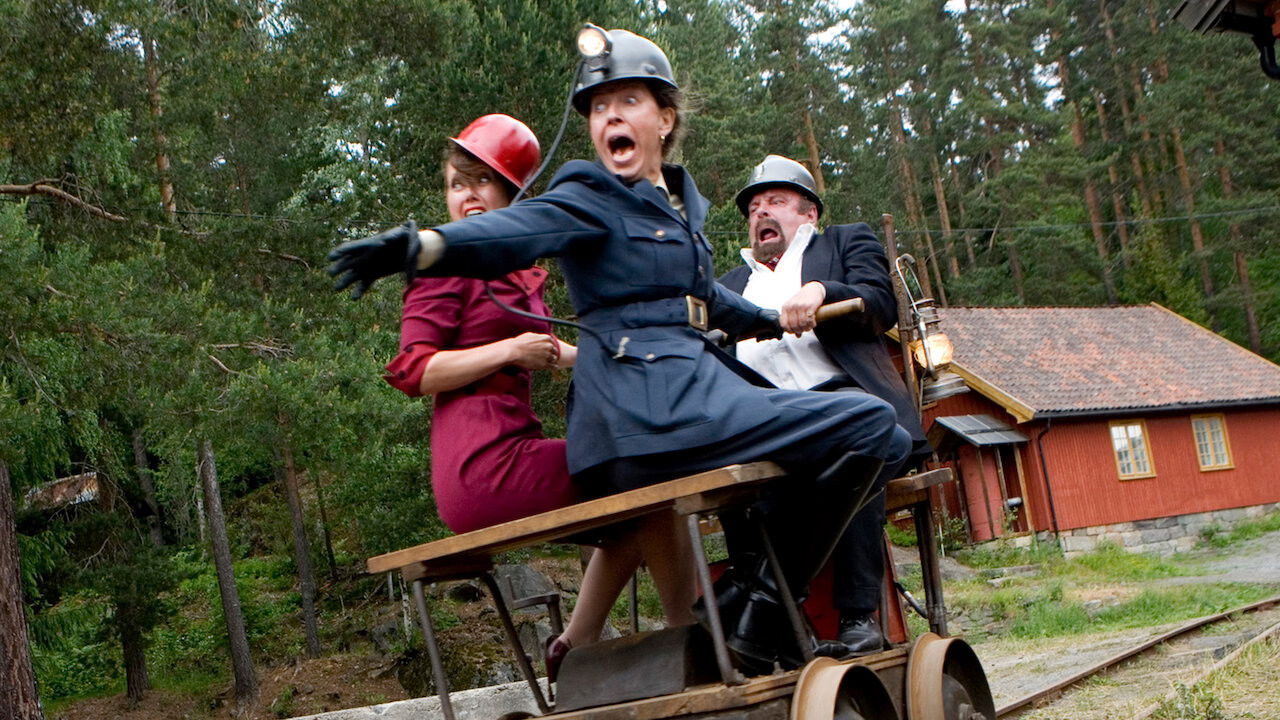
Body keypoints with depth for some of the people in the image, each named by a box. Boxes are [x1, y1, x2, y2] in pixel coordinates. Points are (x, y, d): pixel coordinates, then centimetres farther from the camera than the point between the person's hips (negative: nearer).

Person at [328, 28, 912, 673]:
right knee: (865, 423, -13)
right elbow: (519, 228, -24)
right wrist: (419, 246, -43)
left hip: (683, 389, 9)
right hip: (651, 408, -9)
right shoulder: (593, 197, -4)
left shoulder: (678, 202, 21)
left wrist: (769, 320, 53)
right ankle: (757, 614, -5)